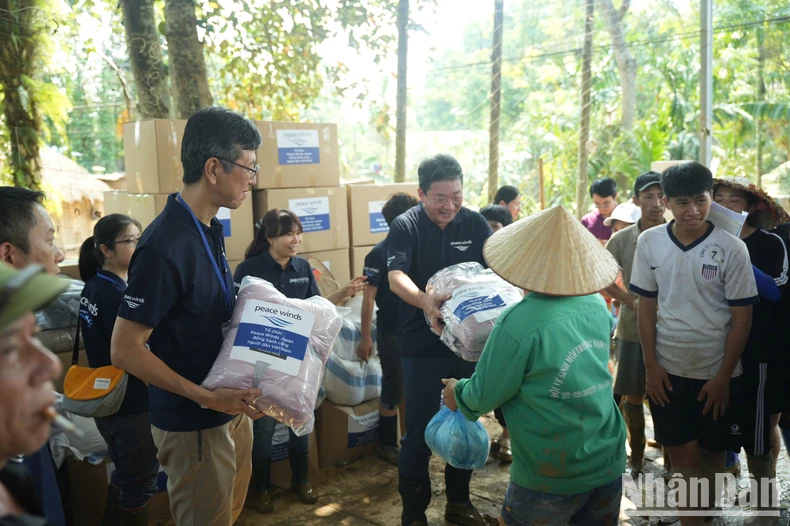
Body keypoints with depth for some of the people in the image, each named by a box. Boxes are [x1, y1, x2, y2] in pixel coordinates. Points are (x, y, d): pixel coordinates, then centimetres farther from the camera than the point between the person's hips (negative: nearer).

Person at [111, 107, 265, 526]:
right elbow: (125, 350, -23)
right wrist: (207, 398, -25)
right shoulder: (165, 245, -26)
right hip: (193, 425, -8)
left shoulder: (209, 230, 2)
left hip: (230, 408, 8)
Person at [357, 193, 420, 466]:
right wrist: (366, 337, -14)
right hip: (392, 333, -6)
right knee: (392, 393, 6)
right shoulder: (379, 254, -12)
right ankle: (387, 446, 22)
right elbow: (368, 297, -13)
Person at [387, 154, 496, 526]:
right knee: (419, 432, 4)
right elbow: (396, 277, -25)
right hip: (423, 345, -4)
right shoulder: (405, 227, -12)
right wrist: (426, 302, -45)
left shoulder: (475, 223, -1)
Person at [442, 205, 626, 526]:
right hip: (609, 462, 6)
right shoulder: (597, 305, -4)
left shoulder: (519, 324, -25)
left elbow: (484, 397, -14)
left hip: (553, 476, -5)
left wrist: (458, 393, 8)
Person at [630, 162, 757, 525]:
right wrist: (651, 366, -2)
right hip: (668, 370, 1)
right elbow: (646, 306, 1)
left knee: (712, 454, 14)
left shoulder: (732, 248, -10)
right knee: (683, 456, 4)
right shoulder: (649, 243, -5)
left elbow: (742, 316, -6)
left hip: (717, 372, -1)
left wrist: (723, 376, -7)